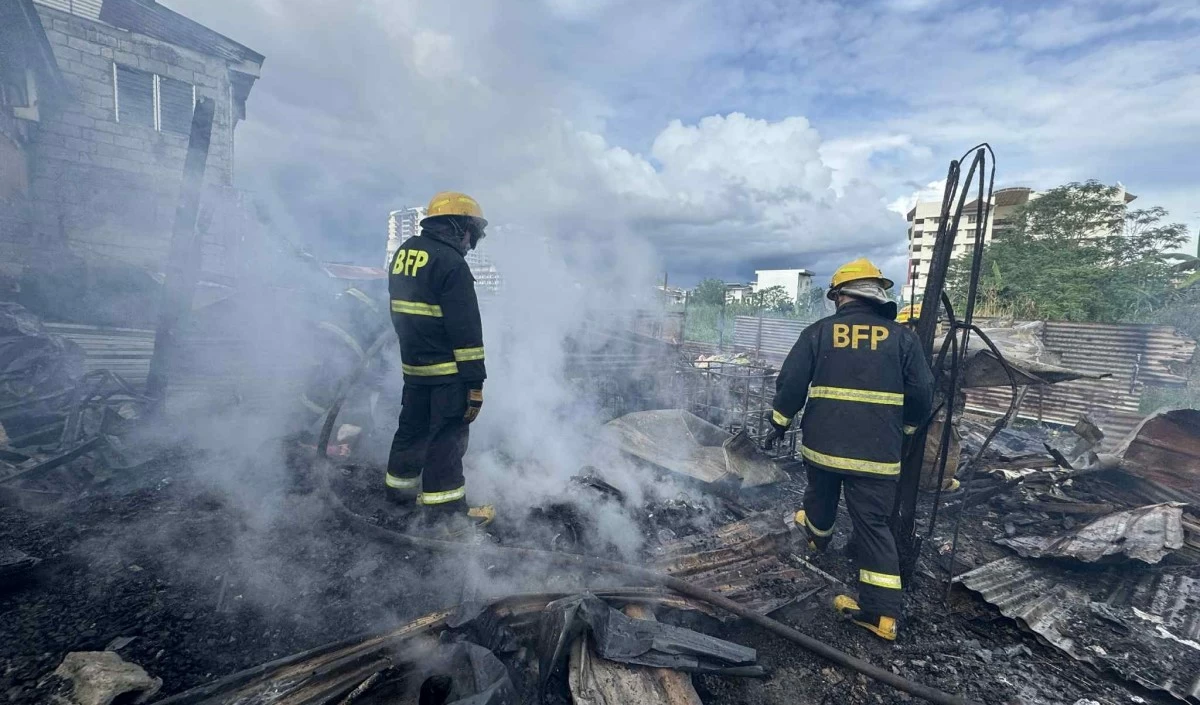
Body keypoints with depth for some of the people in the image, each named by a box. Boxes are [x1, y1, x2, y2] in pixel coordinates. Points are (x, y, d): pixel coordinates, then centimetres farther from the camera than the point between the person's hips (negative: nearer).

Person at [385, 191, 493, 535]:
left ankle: (401, 484, 39)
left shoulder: (404, 252, 11)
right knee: (447, 438, -1)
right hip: (447, 370, -8)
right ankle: (444, 513, 7)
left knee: (412, 426, 22)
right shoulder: (450, 262, -16)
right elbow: (466, 329, -20)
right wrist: (475, 381, -18)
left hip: (413, 364, 9)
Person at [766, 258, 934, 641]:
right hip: (879, 452, 0)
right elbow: (923, 393, 1)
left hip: (823, 443, 0)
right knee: (874, 523, 6)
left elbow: (790, 382, -4)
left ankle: (816, 535, 55)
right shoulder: (902, 336, 1)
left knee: (821, 494, 27)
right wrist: (905, 428, 20)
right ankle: (882, 610, 8)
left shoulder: (819, 331, -2)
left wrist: (780, 421, 11)